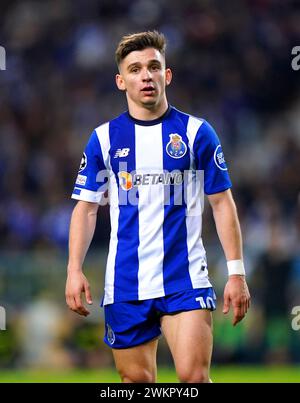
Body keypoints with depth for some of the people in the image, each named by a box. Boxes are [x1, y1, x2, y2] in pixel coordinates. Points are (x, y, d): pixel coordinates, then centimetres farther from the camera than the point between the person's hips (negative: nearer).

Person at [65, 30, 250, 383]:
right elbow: (86, 208, 8)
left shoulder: (196, 132, 1)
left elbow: (222, 204, 3)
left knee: (193, 376, -15)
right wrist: (74, 270, -4)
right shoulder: (104, 138, 5)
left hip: (185, 280, -2)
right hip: (125, 284, 2)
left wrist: (236, 273, -3)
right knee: (136, 380, 6)